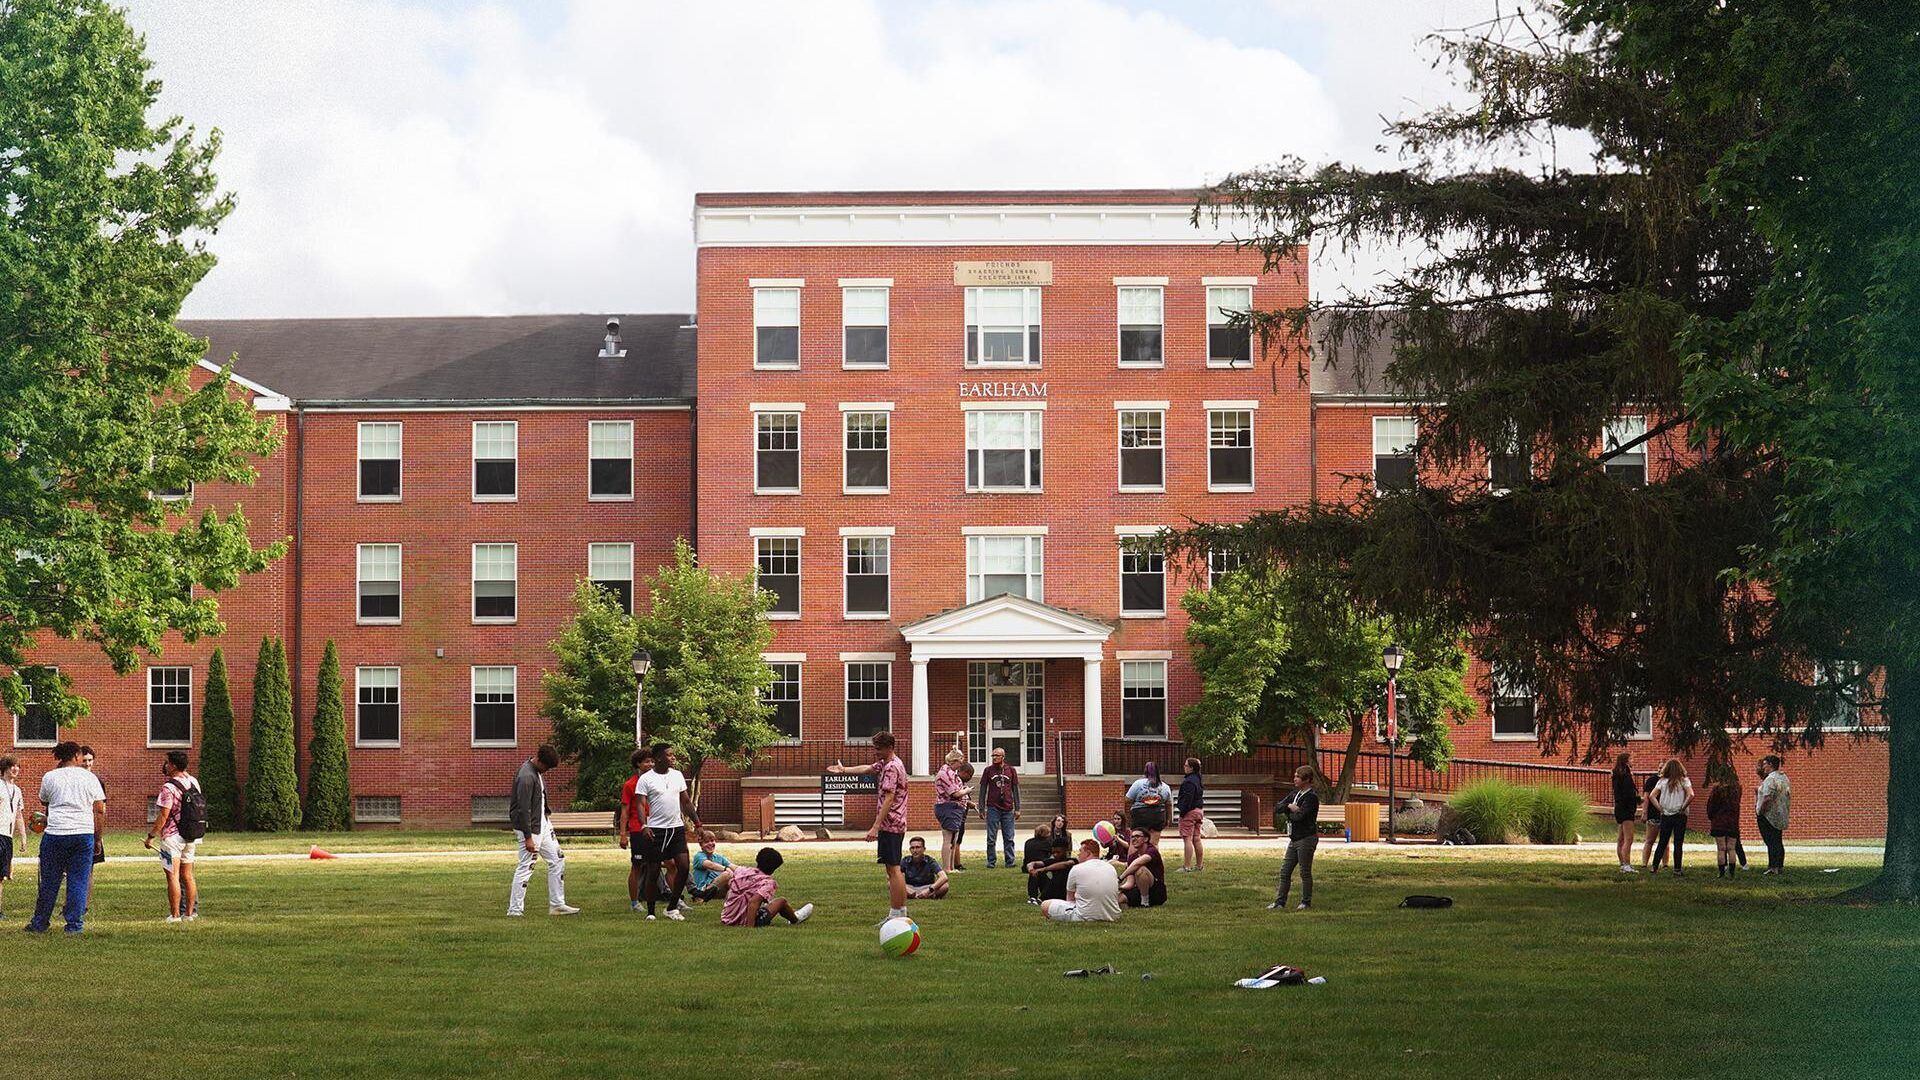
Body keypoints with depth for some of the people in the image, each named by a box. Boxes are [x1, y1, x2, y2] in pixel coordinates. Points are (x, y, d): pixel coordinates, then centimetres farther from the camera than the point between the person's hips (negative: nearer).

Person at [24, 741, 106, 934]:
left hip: (55, 833, 0)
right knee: (78, 880, 5)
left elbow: (43, 801, 21)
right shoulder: (90, 778, 5)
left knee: (49, 881, 9)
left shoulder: (50, 777, 3)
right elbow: (100, 811, 4)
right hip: (84, 832, 0)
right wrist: (98, 838, 10)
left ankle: (39, 923, 17)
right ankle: (75, 924, 3)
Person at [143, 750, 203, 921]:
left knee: (173, 877, -3)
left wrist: (151, 836, -9)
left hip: (172, 836, -8)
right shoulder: (194, 782, 6)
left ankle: (175, 915, -3)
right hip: (191, 836, 8)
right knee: (187, 876, 13)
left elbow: (163, 816, -17)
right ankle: (190, 913, 15)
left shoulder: (168, 788, -16)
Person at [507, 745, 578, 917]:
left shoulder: (538, 772, 7)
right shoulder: (526, 777, -24)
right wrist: (528, 837, -24)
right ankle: (514, 911, 2)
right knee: (526, 867, -5)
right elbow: (523, 809, -25)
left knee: (558, 860, 11)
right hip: (529, 827, -10)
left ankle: (557, 904, 17)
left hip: (543, 824, 10)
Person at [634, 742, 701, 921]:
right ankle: (650, 912, 11)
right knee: (653, 871, 0)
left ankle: (672, 908, 9)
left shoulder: (677, 775, 11)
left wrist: (697, 822, 13)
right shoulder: (646, 779, -5)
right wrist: (644, 826, -26)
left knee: (683, 867, -4)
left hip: (677, 828, 5)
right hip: (656, 830, -5)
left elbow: (686, 801, 17)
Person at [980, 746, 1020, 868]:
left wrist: (1017, 809, 5)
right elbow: (983, 790, 8)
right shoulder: (988, 770, 5)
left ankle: (1010, 862, 5)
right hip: (993, 808, -1)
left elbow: (1016, 790, 10)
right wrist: (981, 808, 3)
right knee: (991, 838, 0)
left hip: (1008, 809, 1)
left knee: (1009, 838, 2)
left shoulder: (1011, 770, 7)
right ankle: (990, 862, 5)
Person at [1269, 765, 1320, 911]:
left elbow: (1300, 816, -24)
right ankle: (1280, 903, 12)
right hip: (1294, 839, 9)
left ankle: (1306, 903, 11)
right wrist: (1290, 806, -10)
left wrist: (1289, 812, -4)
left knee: (1305, 872, 1)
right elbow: (1279, 807, 9)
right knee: (1285, 872, 8)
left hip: (1306, 839, -9)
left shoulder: (1311, 797, -14)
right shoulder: (1295, 794, 13)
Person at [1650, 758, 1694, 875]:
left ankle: (1655, 867, 10)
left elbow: (1652, 796, -8)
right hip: (1680, 816, -2)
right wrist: (1683, 808, -9)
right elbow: (1691, 795, -18)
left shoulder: (1662, 781, 1)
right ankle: (1676, 870, 1)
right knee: (1678, 844, 3)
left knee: (1662, 843, 11)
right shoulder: (1684, 781, -4)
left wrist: (1660, 808, -2)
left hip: (1665, 816, 2)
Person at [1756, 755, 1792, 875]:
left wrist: (1760, 812, -16)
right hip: (1781, 816, 9)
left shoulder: (1770, 779, -18)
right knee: (1778, 842, 14)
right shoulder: (1784, 777, 12)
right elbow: (1789, 796, 17)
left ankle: (1773, 866, -7)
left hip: (1768, 815, -9)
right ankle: (1780, 866, 18)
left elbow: (1767, 799, -25)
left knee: (1771, 842, -6)